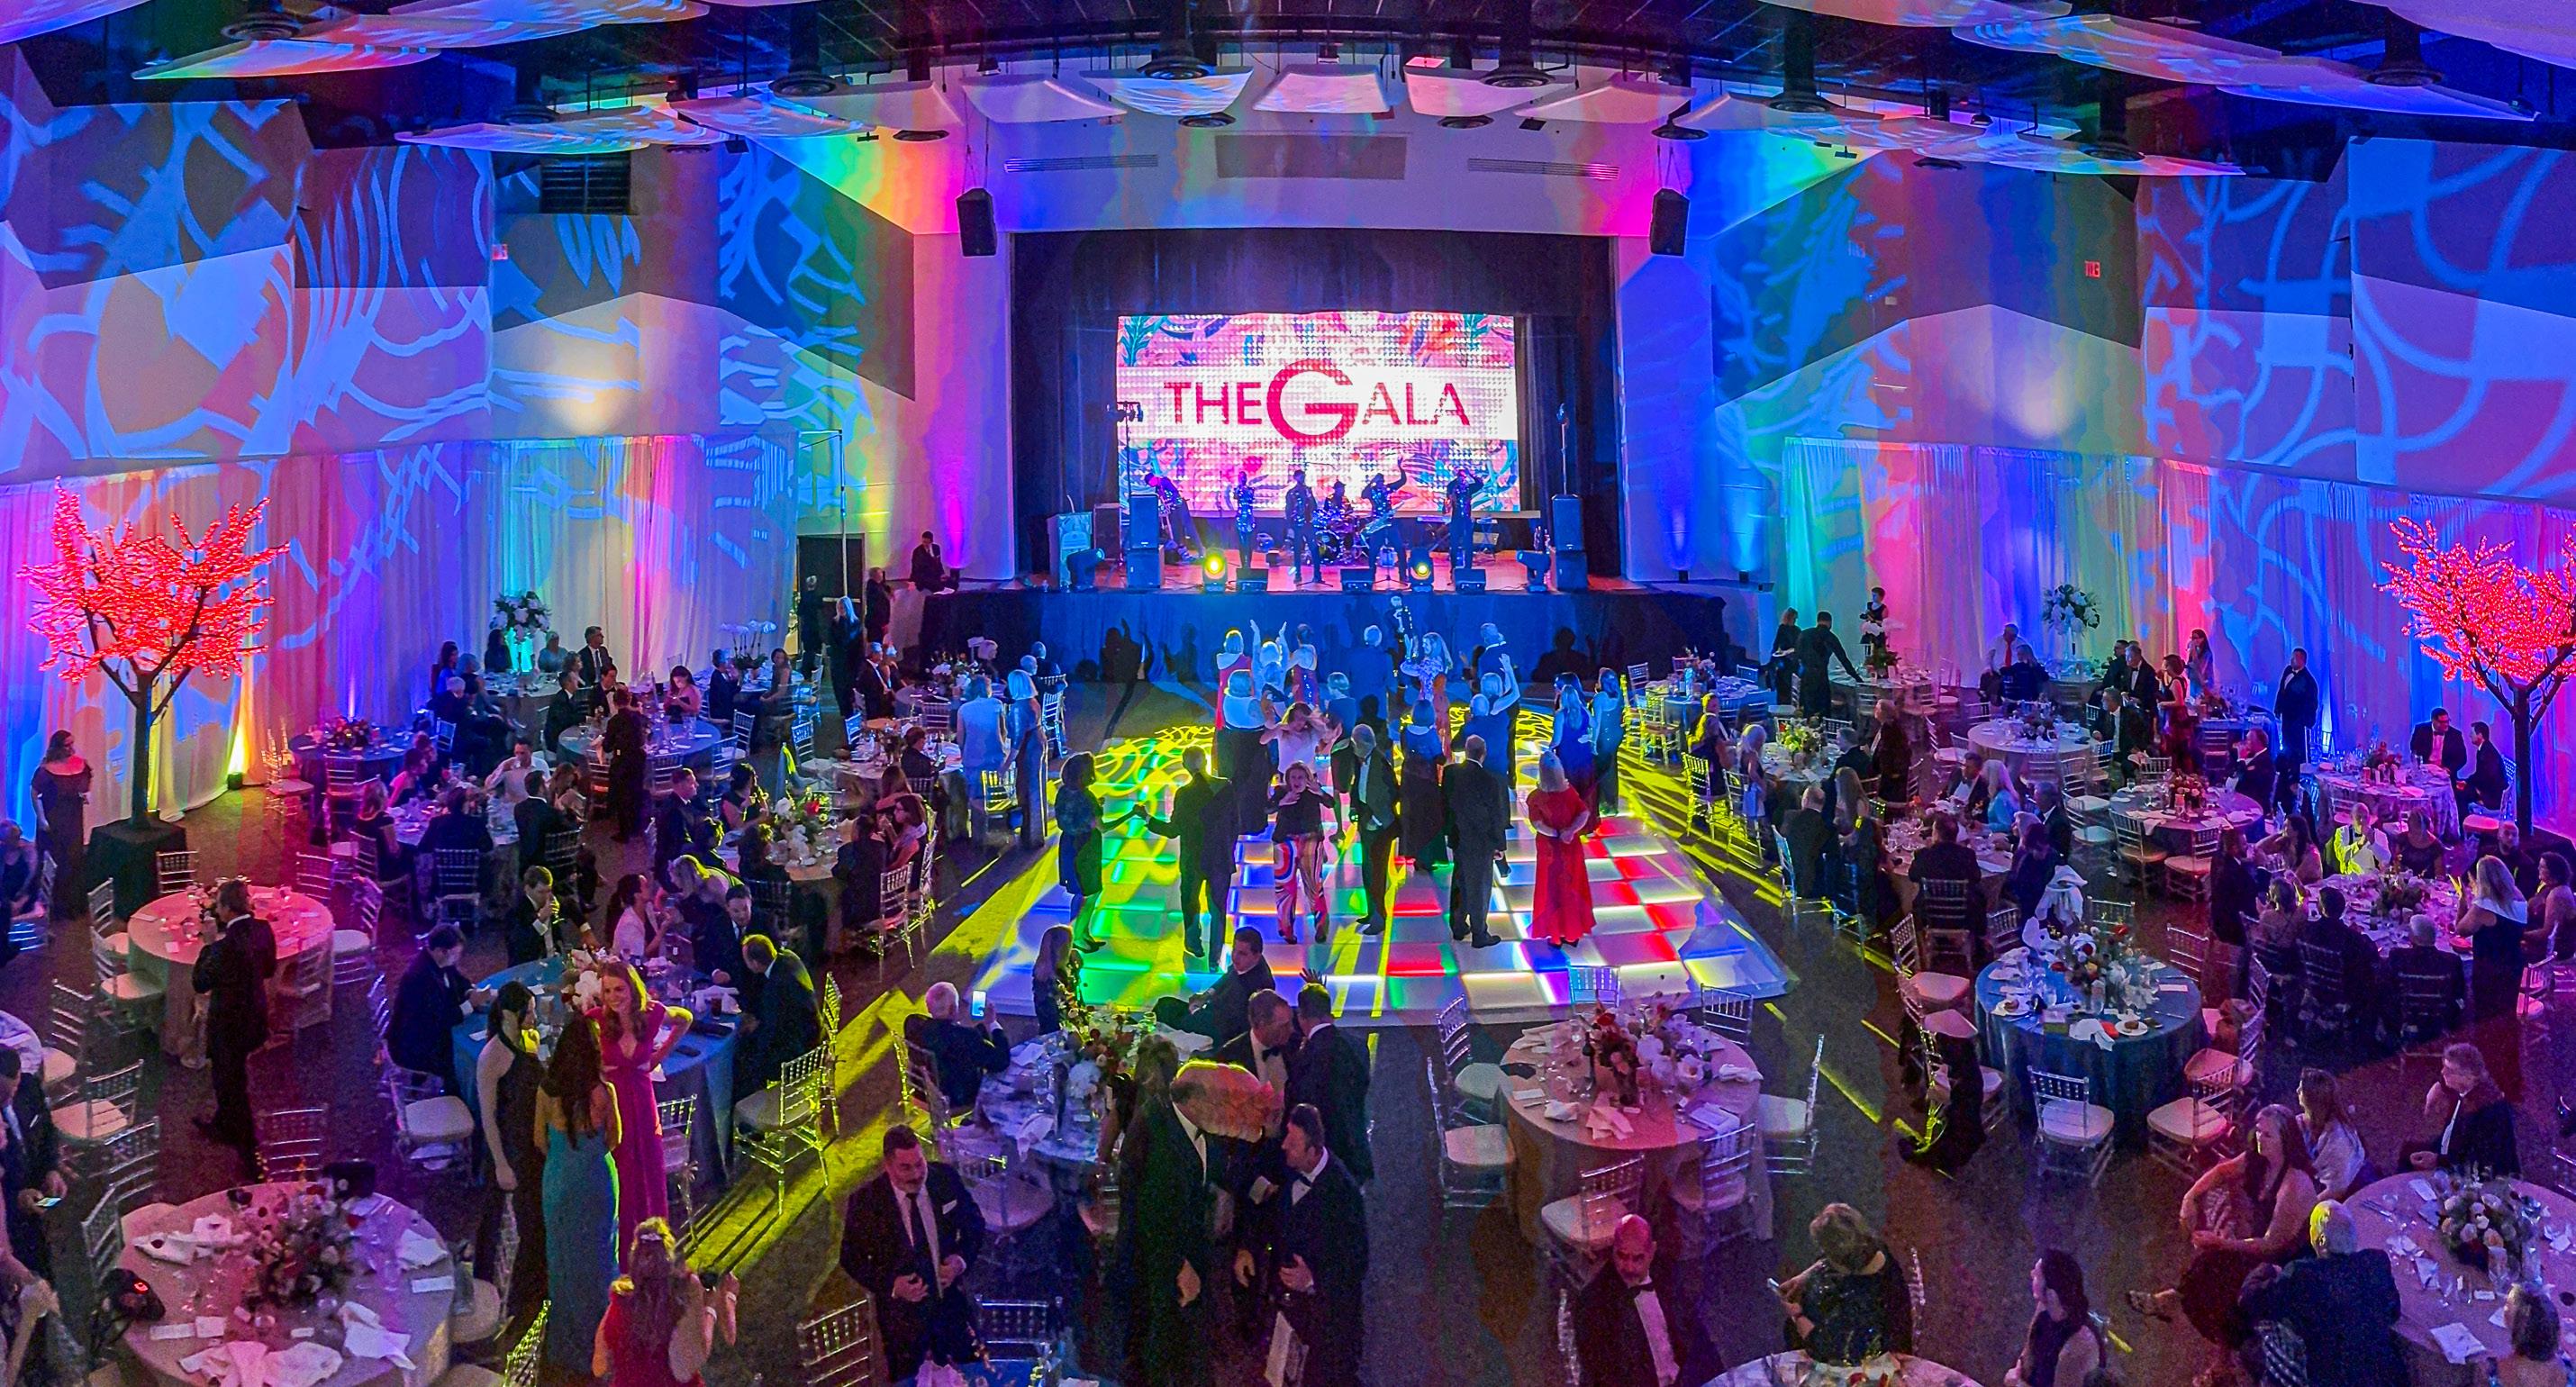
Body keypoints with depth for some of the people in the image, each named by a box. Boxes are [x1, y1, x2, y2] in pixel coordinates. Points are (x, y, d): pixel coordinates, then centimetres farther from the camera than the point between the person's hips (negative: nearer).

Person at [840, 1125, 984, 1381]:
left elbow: (974, 1222, 3)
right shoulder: (865, 1200, -20)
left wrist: (962, 1258, -14)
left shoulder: (946, 1177, -13)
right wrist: (891, 1285, -20)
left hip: (952, 1303, 2)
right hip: (903, 1313, -2)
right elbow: (851, 1258, -8)